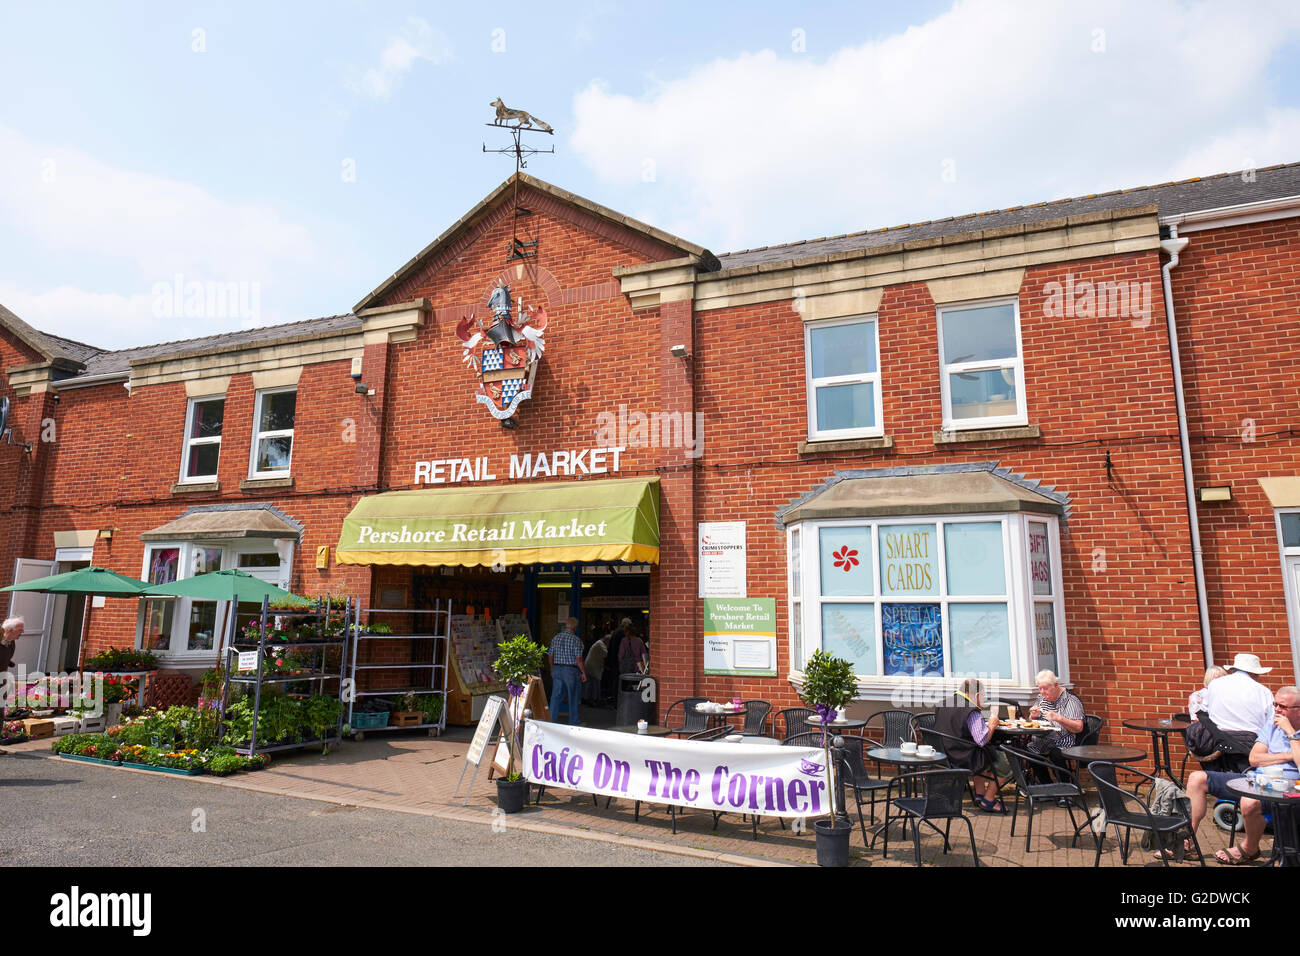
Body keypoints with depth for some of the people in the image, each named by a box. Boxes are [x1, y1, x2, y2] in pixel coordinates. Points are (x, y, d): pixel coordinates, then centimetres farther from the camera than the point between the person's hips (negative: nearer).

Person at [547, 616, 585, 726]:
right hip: (571, 670, -5)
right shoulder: (576, 640, -12)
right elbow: (578, 659, -14)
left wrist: (552, 670, 22)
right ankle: (573, 723, 15)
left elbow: (550, 655, 11)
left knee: (556, 696, 10)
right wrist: (583, 673, -6)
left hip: (557, 669, 5)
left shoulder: (556, 638, 6)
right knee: (573, 698, 8)